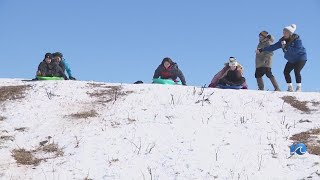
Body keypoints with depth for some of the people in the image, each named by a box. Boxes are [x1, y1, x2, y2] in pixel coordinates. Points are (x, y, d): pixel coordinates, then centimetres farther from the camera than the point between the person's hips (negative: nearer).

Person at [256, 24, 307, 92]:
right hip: (291, 60, 7)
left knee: (296, 71, -23)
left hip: (301, 58, -7)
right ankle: (290, 88, 6)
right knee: (286, 71, -4)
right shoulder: (283, 40, -6)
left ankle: (299, 88, -10)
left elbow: (295, 51, -34)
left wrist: (286, 47, -41)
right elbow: (274, 47, -7)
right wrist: (262, 50, -13)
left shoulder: (297, 40, -24)